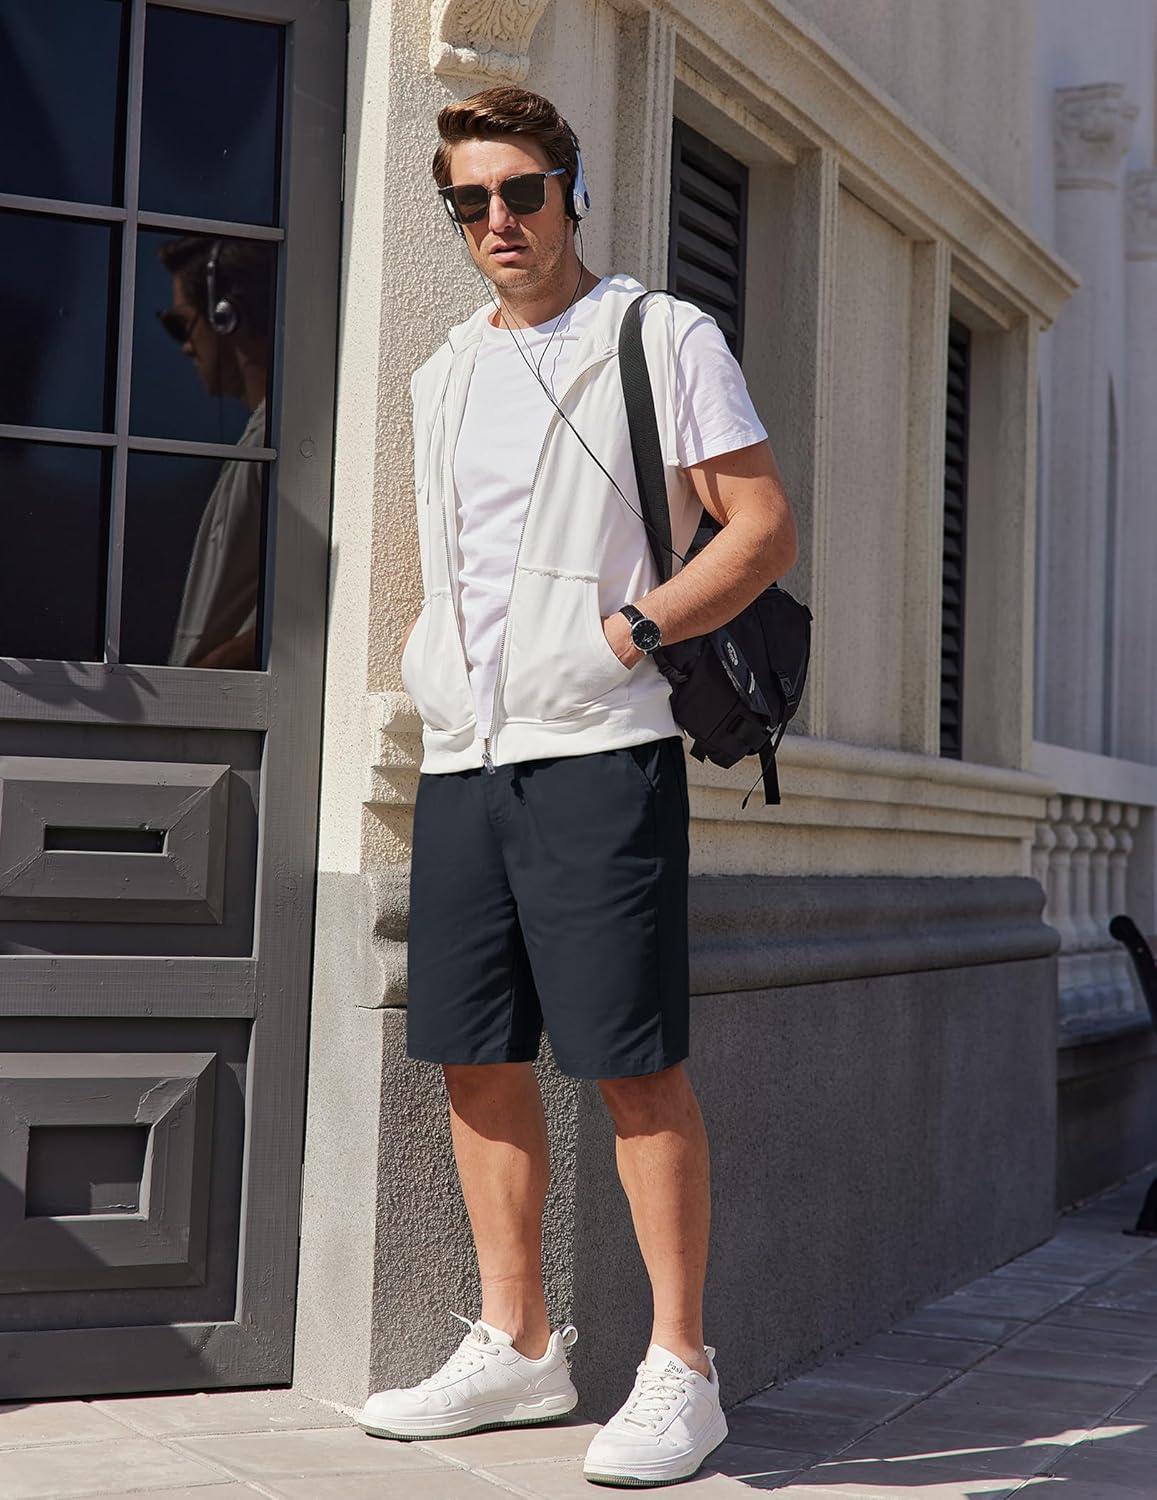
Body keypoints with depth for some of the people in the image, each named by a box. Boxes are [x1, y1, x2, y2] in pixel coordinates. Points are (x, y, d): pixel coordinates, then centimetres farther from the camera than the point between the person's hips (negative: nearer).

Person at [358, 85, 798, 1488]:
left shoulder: (664, 335, 2)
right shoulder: (442, 372, 20)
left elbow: (764, 527, -4)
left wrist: (627, 630, -15)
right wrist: (421, 649, 10)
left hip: (599, 747, -6)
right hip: (458, 755, 6)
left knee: (634, 1059, -7)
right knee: (476, 1057, 7)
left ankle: (680, 1369, 2)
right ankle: (517, 1345, 19)